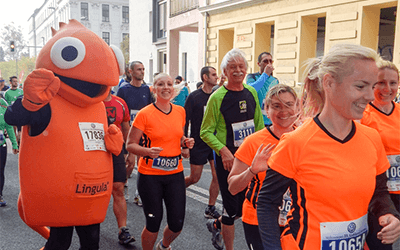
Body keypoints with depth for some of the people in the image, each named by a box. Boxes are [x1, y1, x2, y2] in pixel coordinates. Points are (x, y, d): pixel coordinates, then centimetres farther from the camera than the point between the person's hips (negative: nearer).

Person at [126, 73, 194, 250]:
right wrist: (148, 151, -25)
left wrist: (186, 143, -1)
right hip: (150, 175, -4)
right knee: (153, 223, 4)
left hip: (175, 173, 4)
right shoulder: (144, 114, -9)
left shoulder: (180, 111, 6)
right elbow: (130, 145, -7)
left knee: (177, 224, 7)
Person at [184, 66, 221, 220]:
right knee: (194, 178, 5)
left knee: (217, 176, -1)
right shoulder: (194, 97, -7)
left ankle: (210, 209, 12)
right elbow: (185, 121, -7)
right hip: (198, 144, -4)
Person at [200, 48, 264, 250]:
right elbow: (206, 132, -10)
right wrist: (223, 150, -22)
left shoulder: (251, 93, 7)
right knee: (231, 208, 2)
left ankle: (216, 224, 40)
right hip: (227, 159, -5)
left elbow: (259, 124, 16)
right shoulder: (217, 97, -10)